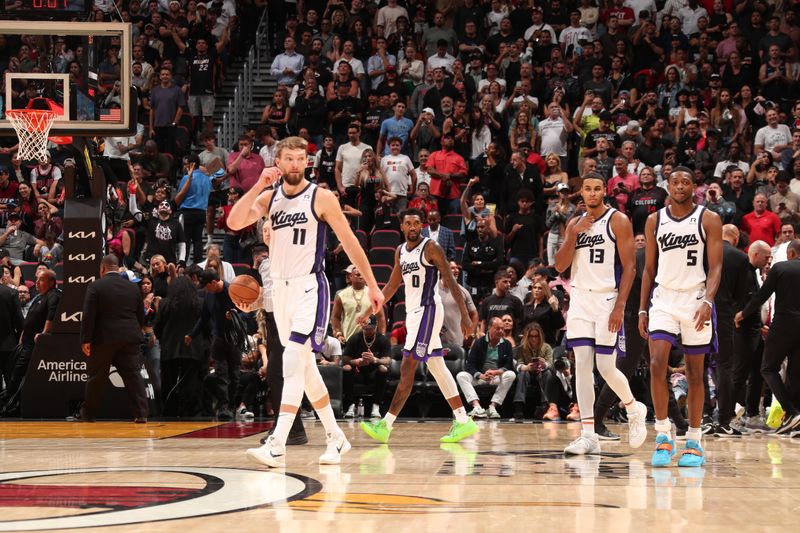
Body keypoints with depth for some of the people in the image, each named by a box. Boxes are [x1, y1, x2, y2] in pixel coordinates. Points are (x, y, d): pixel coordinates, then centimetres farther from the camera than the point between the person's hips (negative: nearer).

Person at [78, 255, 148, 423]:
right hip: (130, 339, 2)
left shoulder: (95, 287, -5)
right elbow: (141, 316, 12)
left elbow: (88, 315, -9)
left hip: (104, 339, -2)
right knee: (134, 375, 1)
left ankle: (88, 414, 19)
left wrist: (85, 340, -7)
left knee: (96, 377, 9)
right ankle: (141, 413, -8)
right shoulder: (133, 287, 8)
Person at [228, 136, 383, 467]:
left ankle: (277, 446, -25)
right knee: (304, 366, 12)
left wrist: (372, 285, 0)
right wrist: (258, 186, -11)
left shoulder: (321, 198, -4)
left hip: (309, 288, -6)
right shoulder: (269, 197, 9)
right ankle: (335, 438, 24)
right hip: (280, 288, 6)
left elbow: (350, 242, 0)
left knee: (293, 361, -18)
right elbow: (234, 223, -5)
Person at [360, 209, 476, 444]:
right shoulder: (401, 251, 14)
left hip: (428, 310, -8)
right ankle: (463, 422, 13)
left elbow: (451, 281, -12)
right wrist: (370, 311, 22)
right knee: (437, 369, 9)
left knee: (407, 367, -11)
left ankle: (386, 425, -15)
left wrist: (465, 315, -19)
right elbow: (392, 286, 24)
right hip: (413, 312, 8)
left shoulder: (430, 247, -9)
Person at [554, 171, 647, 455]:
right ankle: (588, 435, -3)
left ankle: (635, 409, 22)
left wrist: (620, 306, -16)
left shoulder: (618, 221, -4)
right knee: (582, 365, -3)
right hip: (580, 300, 5)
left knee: (606, 366, -6)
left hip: (607, 299, -5)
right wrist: (574, 235, -7)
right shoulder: (575, 223, 12)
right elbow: (560, 266, 7)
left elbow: (629, 267, -8)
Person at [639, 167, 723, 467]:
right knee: (657, 364, -15)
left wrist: (707, 302, -22)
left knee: (695, 373, 4)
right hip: (663, 301, 2)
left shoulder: (708, 220, -1)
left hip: (696, 302, -2)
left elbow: (715, 267, -6)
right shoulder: (654, 221, 8)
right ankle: (663, 436, -8)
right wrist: (642, 310, 7)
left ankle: (694, 442, 12)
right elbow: (649, 269, 13)